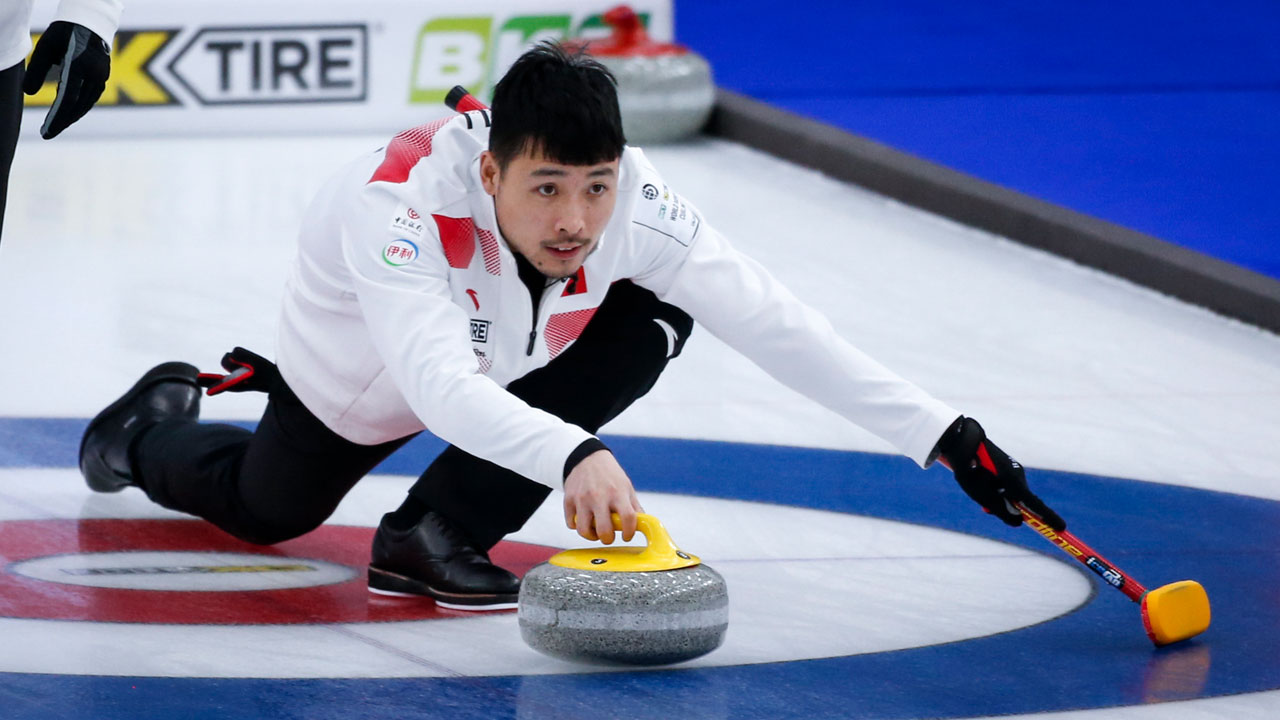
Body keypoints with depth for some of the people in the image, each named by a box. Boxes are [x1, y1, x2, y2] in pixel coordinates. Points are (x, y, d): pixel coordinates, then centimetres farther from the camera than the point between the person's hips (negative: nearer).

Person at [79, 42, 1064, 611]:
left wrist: (943, 434, -41)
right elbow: (437, 384, -60)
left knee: (659, 315, -23)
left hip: (501, 363, 3)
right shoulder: (407, 202, -47)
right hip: (365, 376, -3)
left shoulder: (633, 203, -35)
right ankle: (153, 427, 52)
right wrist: (570, 454, -77)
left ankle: (437, 531, -13)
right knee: (266, 513, 18)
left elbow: (776, 325, -34)